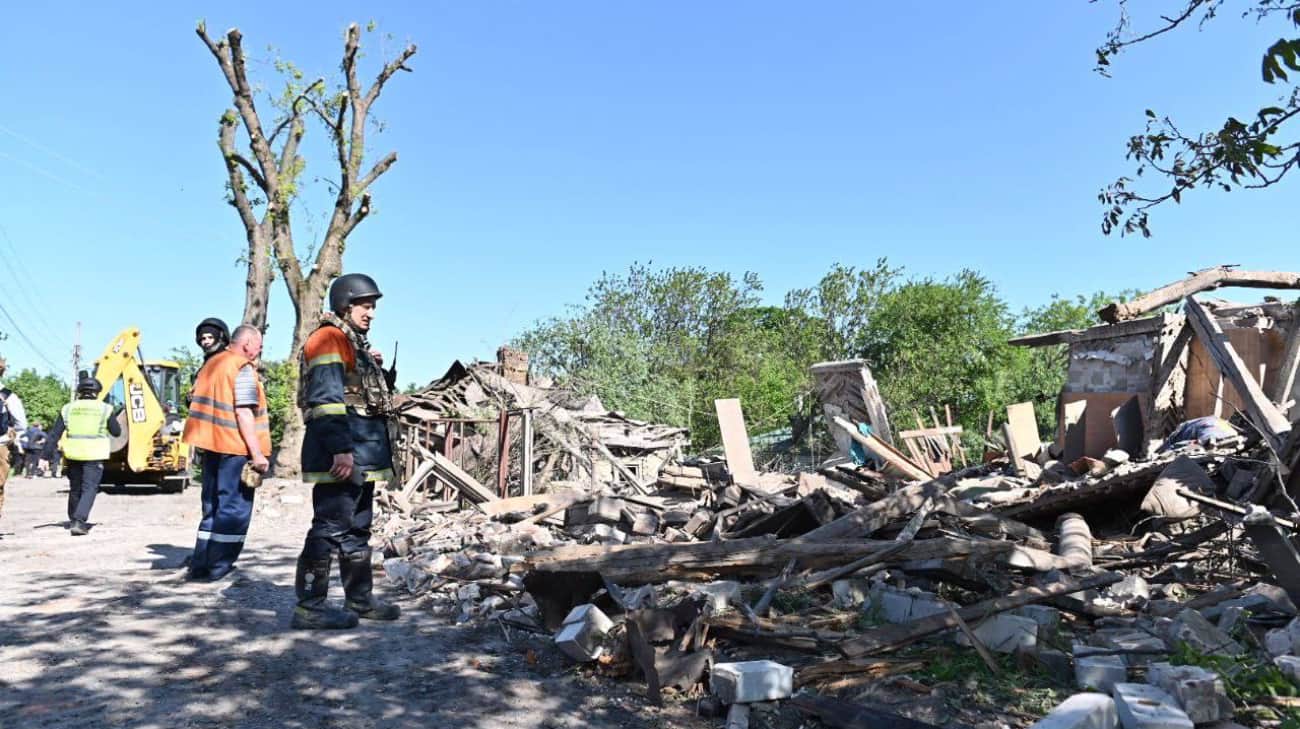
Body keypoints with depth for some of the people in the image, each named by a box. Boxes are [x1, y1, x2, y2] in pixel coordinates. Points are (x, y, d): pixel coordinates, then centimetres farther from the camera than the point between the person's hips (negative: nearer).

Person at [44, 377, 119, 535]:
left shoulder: (68, 409, 7)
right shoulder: (104, 409, -2)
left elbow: (54, 434, 4)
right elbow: (116, 432, 5)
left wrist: (48, 454, 4)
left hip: (73, 454, 4)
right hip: (94, 455, -4)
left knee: (75, 489, 18)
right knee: (89, 489, -3)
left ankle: (74, 520, 30)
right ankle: (78, 521, -17)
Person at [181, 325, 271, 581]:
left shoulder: (211, 364, 16)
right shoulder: (243, 369, -11)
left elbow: (195, 398, 19)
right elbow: (244, 413, -18)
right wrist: (257, 453, -19)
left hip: (211, 444, 9)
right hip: (235, 447, -9)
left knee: (213, 506, 16)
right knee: (235, 508, -2)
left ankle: (200, 565, 16)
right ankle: (219, 567, -1)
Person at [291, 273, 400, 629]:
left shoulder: (354, 344, 22)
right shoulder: (330, 338, -8)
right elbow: (326, 398, -19)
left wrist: (375, 372, 11)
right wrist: (341, 449, -25)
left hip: (359, 455, 10)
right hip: (339, 455, -10)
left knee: (358, 529, 15)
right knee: (330, 528, -8)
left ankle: (360, 599, 24)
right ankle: (309, 606, -1)